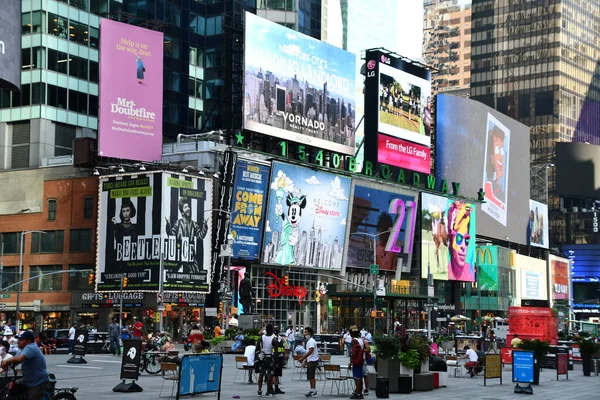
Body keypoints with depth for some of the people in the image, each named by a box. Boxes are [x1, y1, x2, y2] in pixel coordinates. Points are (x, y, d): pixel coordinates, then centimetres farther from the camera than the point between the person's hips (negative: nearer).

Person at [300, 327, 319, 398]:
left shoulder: (312, 341, -15)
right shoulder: (308, 341, 17)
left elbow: (310, 351, -25)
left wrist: (302, 358, -26)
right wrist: (305, 361, 21)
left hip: (313, 360, -10)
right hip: (309, 361, 10)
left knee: (312, 376, -10)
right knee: (309, 377, 11)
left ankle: (314, 391, -9)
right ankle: (312, 390, 16)